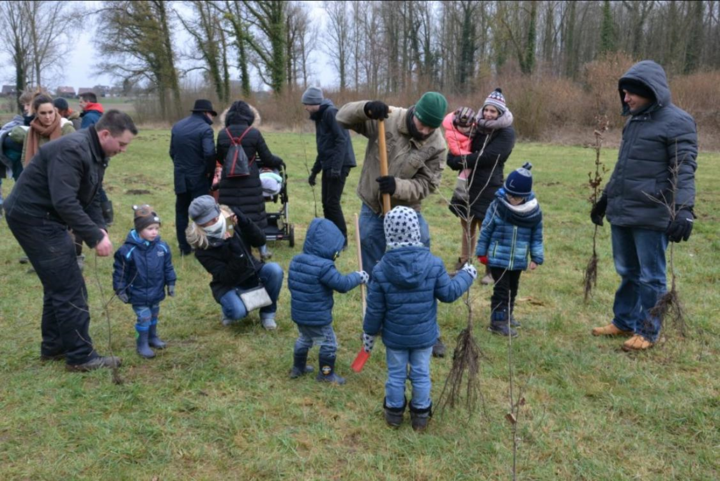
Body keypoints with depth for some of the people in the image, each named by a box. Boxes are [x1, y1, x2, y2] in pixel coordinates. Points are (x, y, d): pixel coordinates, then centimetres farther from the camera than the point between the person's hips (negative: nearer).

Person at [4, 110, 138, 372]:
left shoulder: (95, 153, 8)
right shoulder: (73, 150, -24)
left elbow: (89, 198, 12)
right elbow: (64, 202, -32)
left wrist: (100, 229, -4)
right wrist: (96, 236, -28)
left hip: (45, 218, 10)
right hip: (33, 217, -10)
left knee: (59, 284, 17)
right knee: (69, 288, -7)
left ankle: (54, 345, 30)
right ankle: (80, 356, 1)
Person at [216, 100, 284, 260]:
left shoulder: (222, 134, 0)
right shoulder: (254, 133, -7)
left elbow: (220, 159, 14)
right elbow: (267, 158, -1)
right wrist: (279, 161, 20)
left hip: (228, 181, 1)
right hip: (250, 181, -1)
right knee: (254, 215, 8)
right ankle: (263, 250, 17)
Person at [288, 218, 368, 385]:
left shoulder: (296, 260, -1)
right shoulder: (323, 266, -26)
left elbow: (291, 284, 10)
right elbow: (342, 284, -22)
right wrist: (358, 277, -6)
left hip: (298, 313, 8)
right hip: (318, 317, -8)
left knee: (304, 339, 30)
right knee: (329, 344, 12)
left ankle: (298, 368, 42)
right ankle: (326, 374, 24)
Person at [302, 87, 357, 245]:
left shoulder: (331, 113, -9)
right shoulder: (320, 117, 19)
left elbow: (342, 140, -19)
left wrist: (336, 167, -24)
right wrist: (314, 171, 26)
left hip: (338, 166, -9)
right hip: (328, 166, 9)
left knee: (332, 202, -8)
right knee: (326, 202, 10)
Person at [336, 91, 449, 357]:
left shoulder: (437, 146, -13)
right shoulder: (386, 119, -15)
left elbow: (426, 185, -12)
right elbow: (343, 118, -12)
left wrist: (398, 186, -30)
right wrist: (366, 108, -33)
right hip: (372, 210, 0)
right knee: (374, 274, 11)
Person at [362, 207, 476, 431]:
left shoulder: (381, 270, -18)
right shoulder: (433, 264, -18)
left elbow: (375, 309, -10)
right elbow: (448, 293, -7)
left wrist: (369, 334, 5)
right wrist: (466, 276, 10)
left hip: (394, 336, 0)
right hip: (424, 335, 0)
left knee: (396, 374, 18)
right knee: (421, 374, 17)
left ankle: (394, 412, 35)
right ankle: (421, 415, 33)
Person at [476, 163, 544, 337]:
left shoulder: (534, 211, -7)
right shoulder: (497, 206, -14)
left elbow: (537, 236, 2)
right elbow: (486, 230, -5)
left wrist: (536, 257, 0)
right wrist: (481, 252, -1)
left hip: (519, 260, 4)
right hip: (498, 258, -4)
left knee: (513, 289, 18)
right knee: (501, 289, -3)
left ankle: (507, 315, 36)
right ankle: (497, 321, 4)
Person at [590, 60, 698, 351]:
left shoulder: (677, 122, -10)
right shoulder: (634, 121, 15)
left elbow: (684, 171, -17)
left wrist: (683, 210, -27)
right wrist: (605, 198, 25)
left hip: (652, 216, -8)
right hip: (622, 213, 8)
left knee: (650, 277, 3)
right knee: (627, 272, 17)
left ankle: (647, 331, 15)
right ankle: (623, 321, 30)